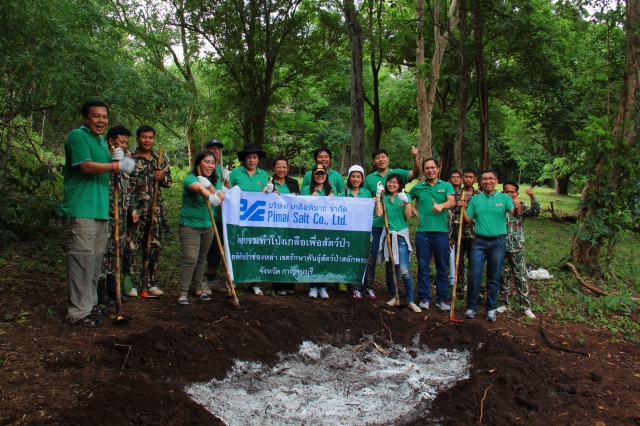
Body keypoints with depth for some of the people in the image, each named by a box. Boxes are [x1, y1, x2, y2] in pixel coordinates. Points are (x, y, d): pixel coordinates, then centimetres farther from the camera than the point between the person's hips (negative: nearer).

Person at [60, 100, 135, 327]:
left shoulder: (102, 141, 20)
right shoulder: (77, 136, -7)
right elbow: (86, 166, -19)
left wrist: (115, 159, 5)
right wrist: (118, 165, -18)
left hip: (100, 209, 9)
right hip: (80, 209, -9)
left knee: (96, 258, 14)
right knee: (82, 258, -8)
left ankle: (89, 302, 25)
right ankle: (78, 311, -2)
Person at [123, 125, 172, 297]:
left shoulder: (160, 160, 12)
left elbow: (169, 182, 18)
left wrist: (163, 178, -6)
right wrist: (132, 210, -15)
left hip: (155, 211, 5)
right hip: (137, 210, -4)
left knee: (155, 246, 9)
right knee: (132, 247, -3)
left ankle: (152, 283, 18)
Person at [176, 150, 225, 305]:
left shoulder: (215, 181, 5)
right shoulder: (191, 179, -15)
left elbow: (222, 198, -12)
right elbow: (199, 188, -39)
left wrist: (210, 186, -30)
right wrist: (210, 196, -59)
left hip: (208, 226, 6)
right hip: (190, 225, -6)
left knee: (201, 259, 13)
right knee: (190, 259, -15)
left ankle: (198, 289, 25)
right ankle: (183, 293, -8)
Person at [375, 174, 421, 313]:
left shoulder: (405, 197, 3)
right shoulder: (384, 197, 10)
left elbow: (408, 216, -6)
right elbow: (379, 213, -5)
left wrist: (406, 201, -17)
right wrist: (378, 196, -4)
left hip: (401, 236, -3)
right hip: (388, 236, 3)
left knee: (404, 271, -12)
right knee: (392, 269, 10)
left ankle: (410, 301, -3)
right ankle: (396, 296, 24)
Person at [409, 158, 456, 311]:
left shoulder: (446, 186, 4)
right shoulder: (417, 187, 9)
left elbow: (452, 202, -13)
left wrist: (441, 206, -34)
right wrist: (417, 212, 8)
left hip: (441, 231, -1)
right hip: (422, 232, 1)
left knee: (442, 267, 5)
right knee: (423, 267, 5)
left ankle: (442, 299, 14)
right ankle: (424, 298, 14)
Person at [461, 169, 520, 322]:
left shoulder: (504, 198, 2)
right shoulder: (475, 199, 7)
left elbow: (514, 214, -13)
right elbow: (468, 220, 6)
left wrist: (517, 208, -35)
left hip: (498, 242, -1)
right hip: (479, 242, 1)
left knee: (494, 277, 8)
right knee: (474, 275, -1)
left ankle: (491, 309, 19)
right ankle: (471, 307, 11)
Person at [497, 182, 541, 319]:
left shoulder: (522, 206, 2)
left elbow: (536, 212, -14)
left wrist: (532, 197, -25)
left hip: (517, 248, -1)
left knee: (521, 277, 1)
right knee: (503, 277, 10)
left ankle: (526, 306, 9)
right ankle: (505, 304, 22)